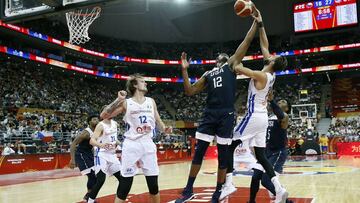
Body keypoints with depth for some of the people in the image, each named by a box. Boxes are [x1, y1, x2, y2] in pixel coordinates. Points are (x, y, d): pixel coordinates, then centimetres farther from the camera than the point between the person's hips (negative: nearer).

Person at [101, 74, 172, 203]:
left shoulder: (151, 101, 11)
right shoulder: (126, 103, -1)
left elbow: (158, 120, 18)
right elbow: (103, 116, -9)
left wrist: (164, 129, -4)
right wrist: (118, 100, -18)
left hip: (148, 144, 4)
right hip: (131, 145, -3)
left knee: (154, 184, 8)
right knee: (125, 185, -3)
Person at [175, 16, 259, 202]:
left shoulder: (231, 64, 13)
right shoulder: (208, 74, 23)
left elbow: (247, 41, 7)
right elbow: (189, 91, 18)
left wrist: (256, 20, 6)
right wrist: (184, 70, 11)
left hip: (226, 114, -3)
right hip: (209, 114, 3)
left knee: (223, 155, 4)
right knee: (199, 151, 2)